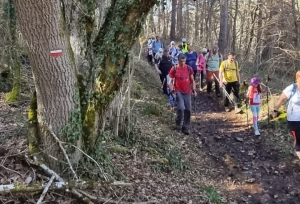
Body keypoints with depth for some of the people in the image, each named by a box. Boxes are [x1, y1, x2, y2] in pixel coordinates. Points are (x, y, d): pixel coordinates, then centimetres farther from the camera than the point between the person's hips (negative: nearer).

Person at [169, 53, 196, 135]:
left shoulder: (189, 68, 2)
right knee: (181, 108, -18)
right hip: (178, 92, -3)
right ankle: (178, 124, 8)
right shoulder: (174, 69, -5)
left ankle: (185, 127, 18)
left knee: (188, 110, 4)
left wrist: (194, 90, 1)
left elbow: (192, 80, 10)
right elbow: (171, 81, 0)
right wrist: (172, 90, -13)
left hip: (187, 92, 3)